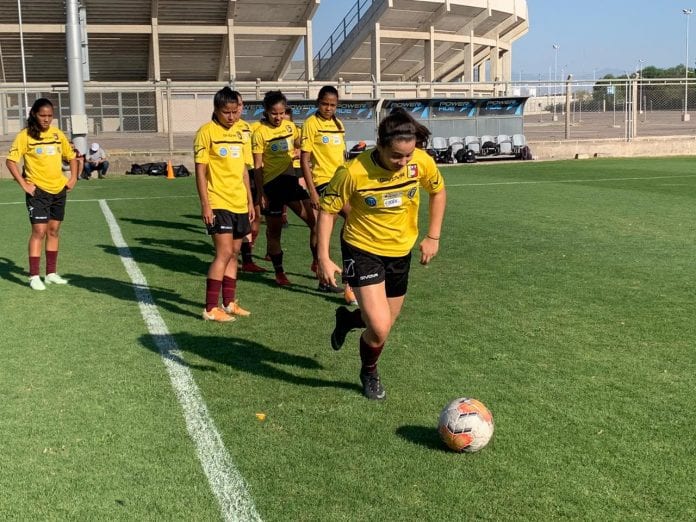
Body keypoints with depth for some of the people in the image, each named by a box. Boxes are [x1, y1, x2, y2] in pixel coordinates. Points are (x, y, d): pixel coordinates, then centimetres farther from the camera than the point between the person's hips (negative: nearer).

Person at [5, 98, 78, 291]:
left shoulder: (57, 134, 7)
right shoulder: (25, 135, -7)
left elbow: (71, 157, 19)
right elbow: (10, 161, -10)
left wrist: (73, 178, 7)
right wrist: (23, 184, -15)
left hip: (59, 190, 5)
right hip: (38, 191, -5)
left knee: (54, 230, 10)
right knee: (39, 230, -9)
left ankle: (51, 273, 20)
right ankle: (34, 276, -4)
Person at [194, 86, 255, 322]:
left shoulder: (239, 132, 12)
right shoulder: (206, 132, -7)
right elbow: (200, 171, -9)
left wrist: (250, 201, 16)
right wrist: (205, 205, -15)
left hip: (239, 204, 7)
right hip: (218, 204, -7)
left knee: (234, 253, 11)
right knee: (224, 253, -12)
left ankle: (229, 303, 22)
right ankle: (210, 308, -5)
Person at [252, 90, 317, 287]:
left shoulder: (290, 126, 5)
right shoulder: (260, 132, -9)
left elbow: (300, 147, 24)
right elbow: (257, 167, -8)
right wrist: (261, 194, -11)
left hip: (290, 180, 4)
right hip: (271, 184, -4)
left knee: (315, 222, -4)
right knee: (274, 231, 7)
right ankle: (279, 273, 20)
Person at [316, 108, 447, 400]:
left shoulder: (422, 162, -16)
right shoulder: (353, 172, -26)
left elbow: (438, 191, 5)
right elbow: (327, 210, -13)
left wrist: (433, 237, 1)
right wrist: (324, 259, -17)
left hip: (401, 251, 5)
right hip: (362, 250, -4)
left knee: (383, 325, 16)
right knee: (380, 329, -15)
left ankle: (347, 319, 51)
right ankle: (369, 374, 19)